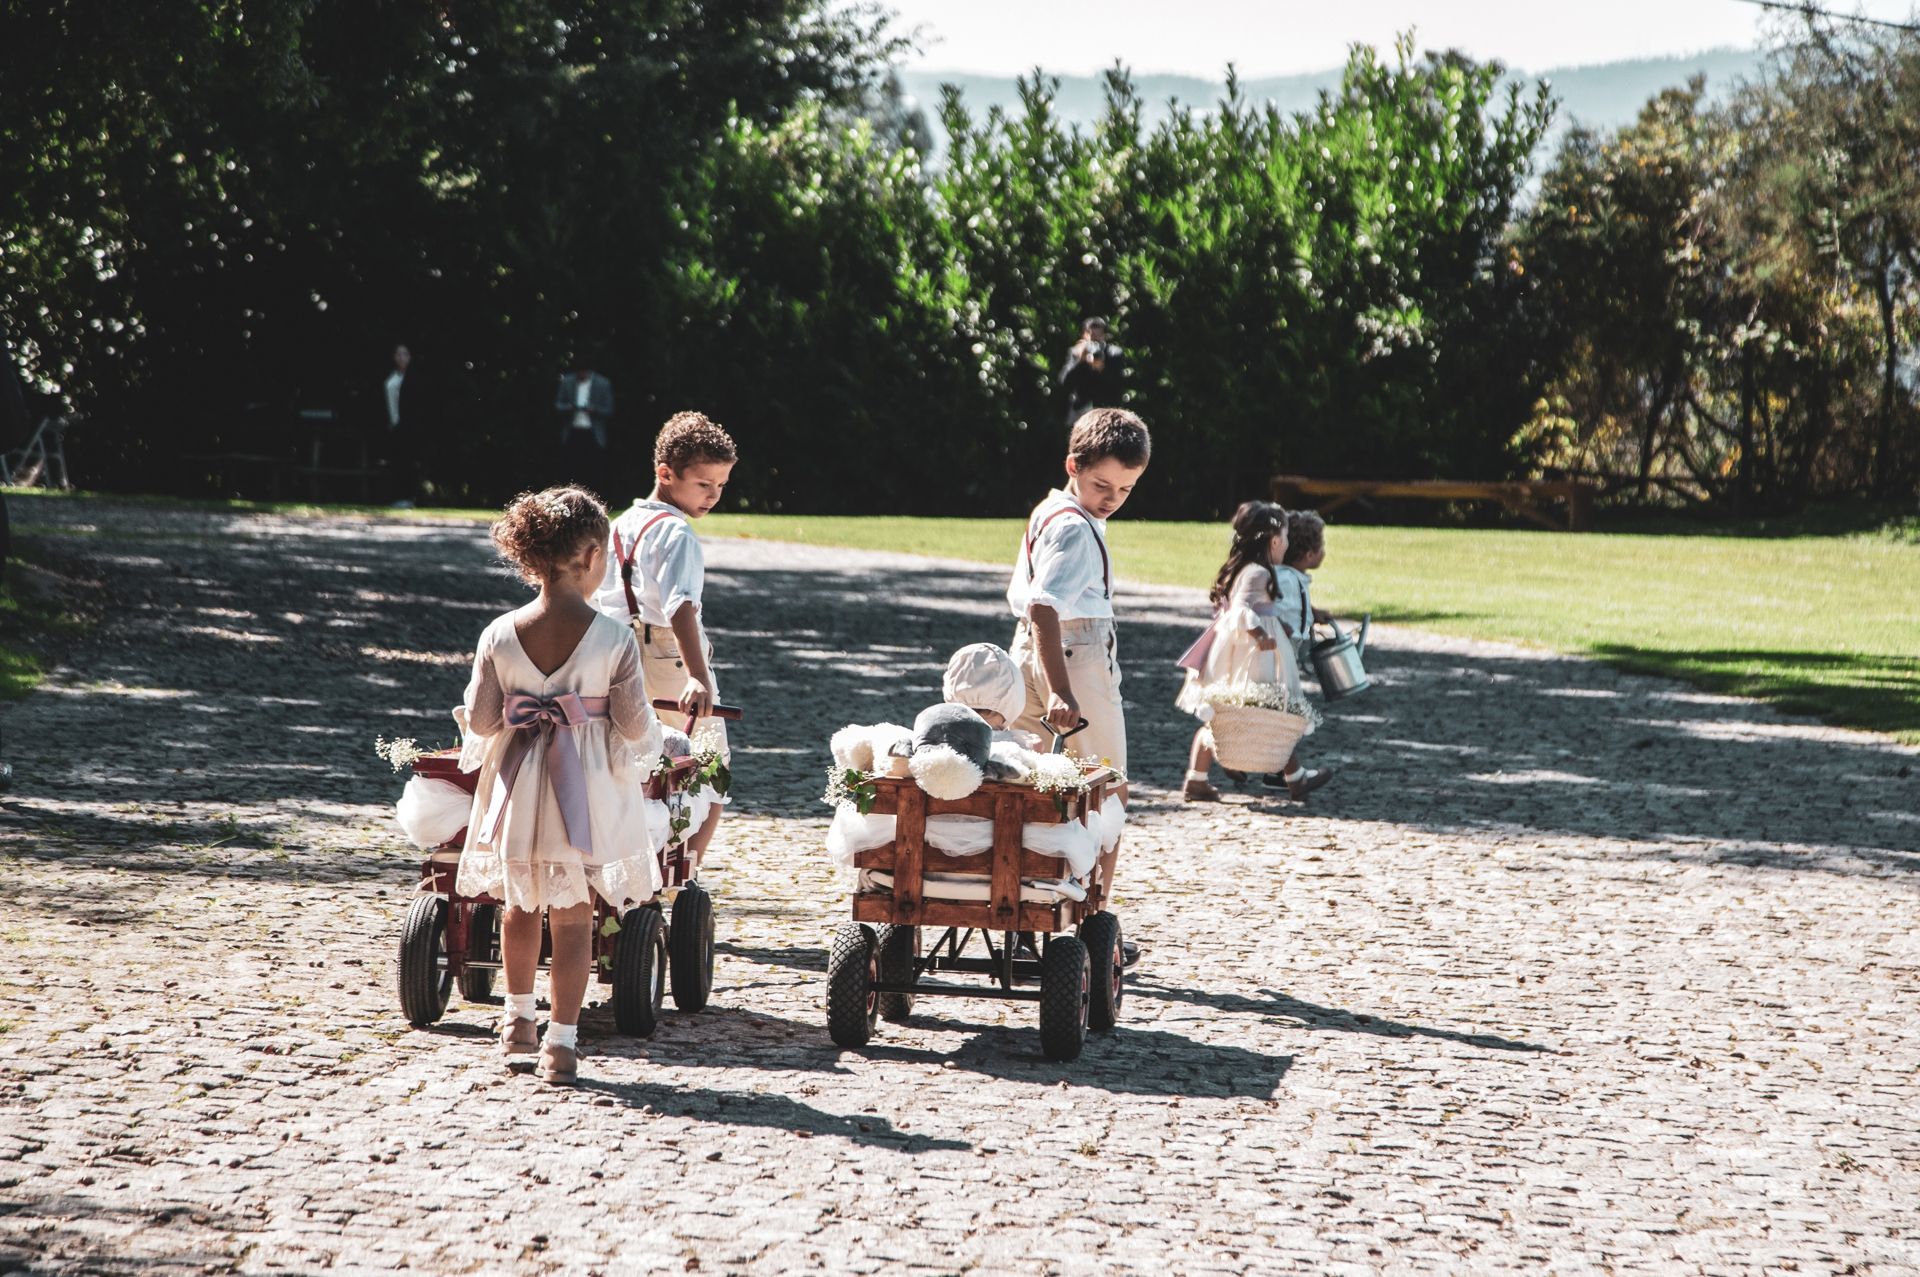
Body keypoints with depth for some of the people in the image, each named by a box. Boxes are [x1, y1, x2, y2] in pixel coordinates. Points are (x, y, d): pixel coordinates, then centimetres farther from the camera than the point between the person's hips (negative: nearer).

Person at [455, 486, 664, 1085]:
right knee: (574, 916, 6)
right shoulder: (614, 638, -15)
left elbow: (481, 721, -4)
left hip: (517, 789, 2)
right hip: (589, 791, -2)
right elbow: (634, 725, -10)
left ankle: (518, 1018, 33)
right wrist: (644, 733, 12)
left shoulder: (499, 636, -10)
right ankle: (562, 1040, 6)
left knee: (520, 905, 21)